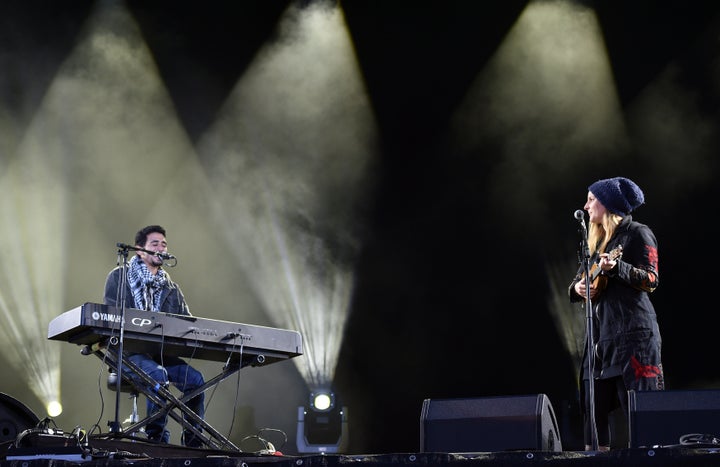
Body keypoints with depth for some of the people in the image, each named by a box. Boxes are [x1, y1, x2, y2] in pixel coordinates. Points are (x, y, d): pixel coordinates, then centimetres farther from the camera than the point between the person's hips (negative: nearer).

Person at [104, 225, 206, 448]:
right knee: (158, 374, -36)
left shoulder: (172, 289, 18)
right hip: (128, 350, -5)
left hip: (160, 352, 5)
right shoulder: (119, 277, 4)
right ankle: (157, 436, -25)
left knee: (195, 378, -21)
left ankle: (193, 441, -12)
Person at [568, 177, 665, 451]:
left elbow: (651, 281, -9)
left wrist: (616, 267, -23)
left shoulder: (637, 233, -2)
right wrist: (576, 288, 0)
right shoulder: (597, 241, 20)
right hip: (600, 332, 8)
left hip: (632, 331, -7)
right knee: (593, 405, 3)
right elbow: (579, 282, 23)